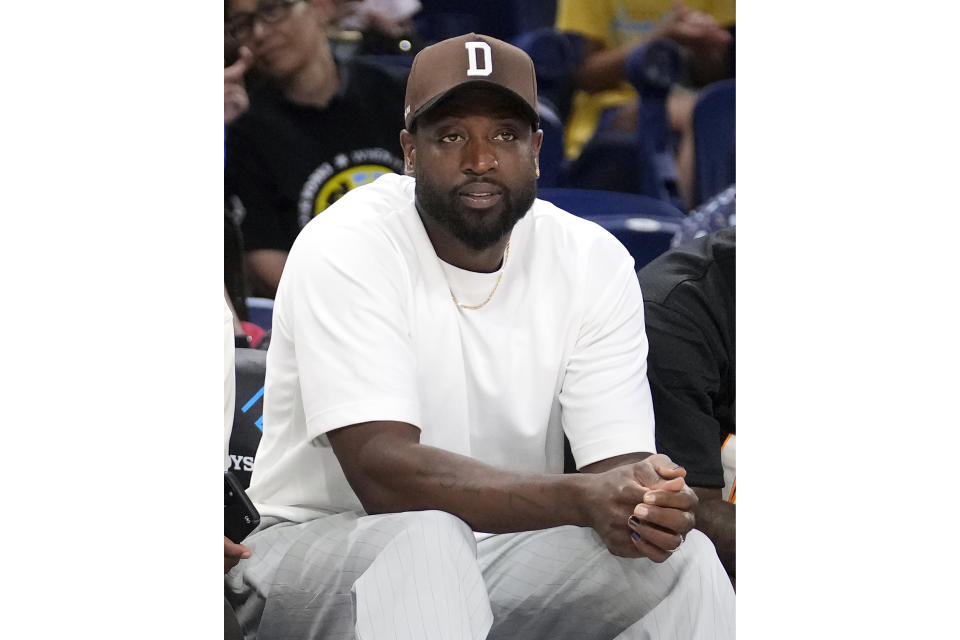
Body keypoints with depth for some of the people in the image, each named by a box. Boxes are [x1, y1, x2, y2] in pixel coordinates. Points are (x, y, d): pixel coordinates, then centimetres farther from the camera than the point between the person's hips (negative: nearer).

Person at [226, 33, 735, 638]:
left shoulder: (595, 263, -2)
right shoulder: (344, 247, -16)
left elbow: (617, 466, -8)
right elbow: (381, 472, -27)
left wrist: (648, 506, -35)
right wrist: (582, 498, -38)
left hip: (505, 548, 4)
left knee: (684, 560, -21)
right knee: (425, 536, -37)